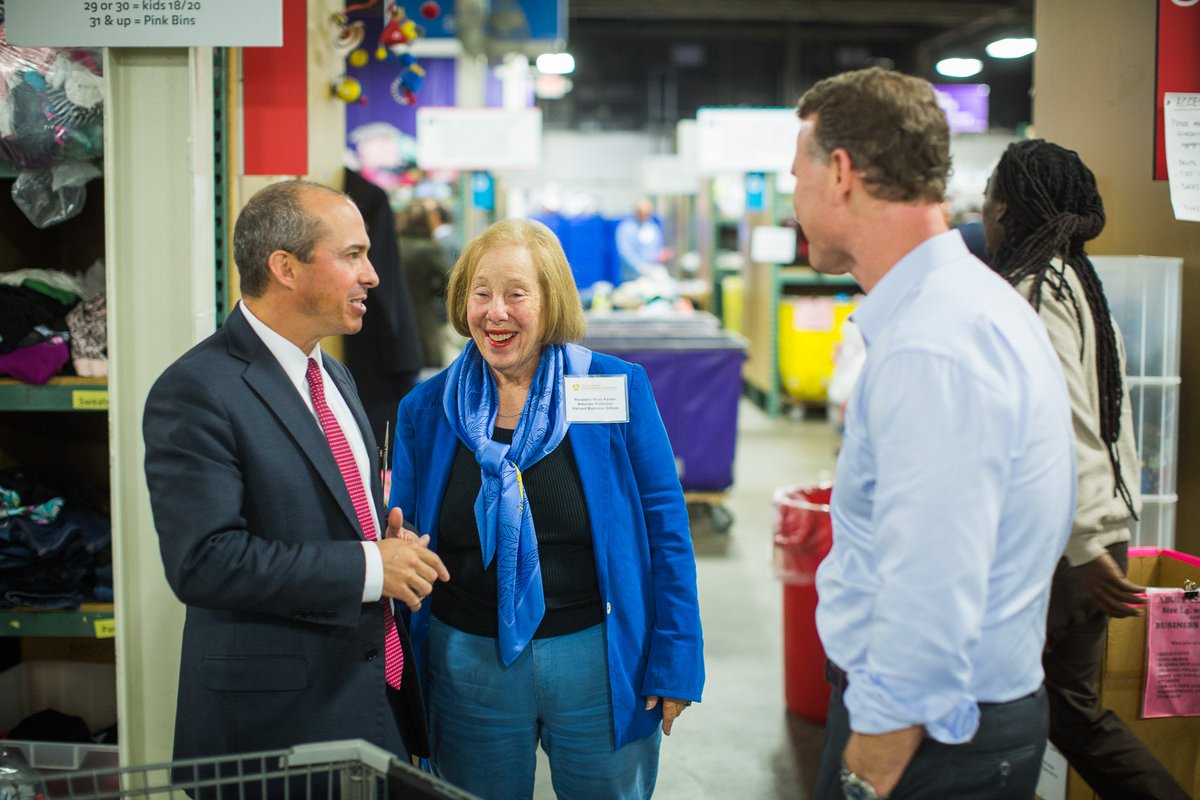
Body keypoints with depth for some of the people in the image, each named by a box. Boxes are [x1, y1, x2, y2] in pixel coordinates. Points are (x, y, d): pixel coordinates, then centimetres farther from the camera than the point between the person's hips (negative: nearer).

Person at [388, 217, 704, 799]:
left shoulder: (618, 389, -5)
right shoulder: (425, 410, 1)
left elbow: (664, 530, -3)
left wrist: (674, 664, -5)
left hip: (598, 663, -1)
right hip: (468, 661, 2)